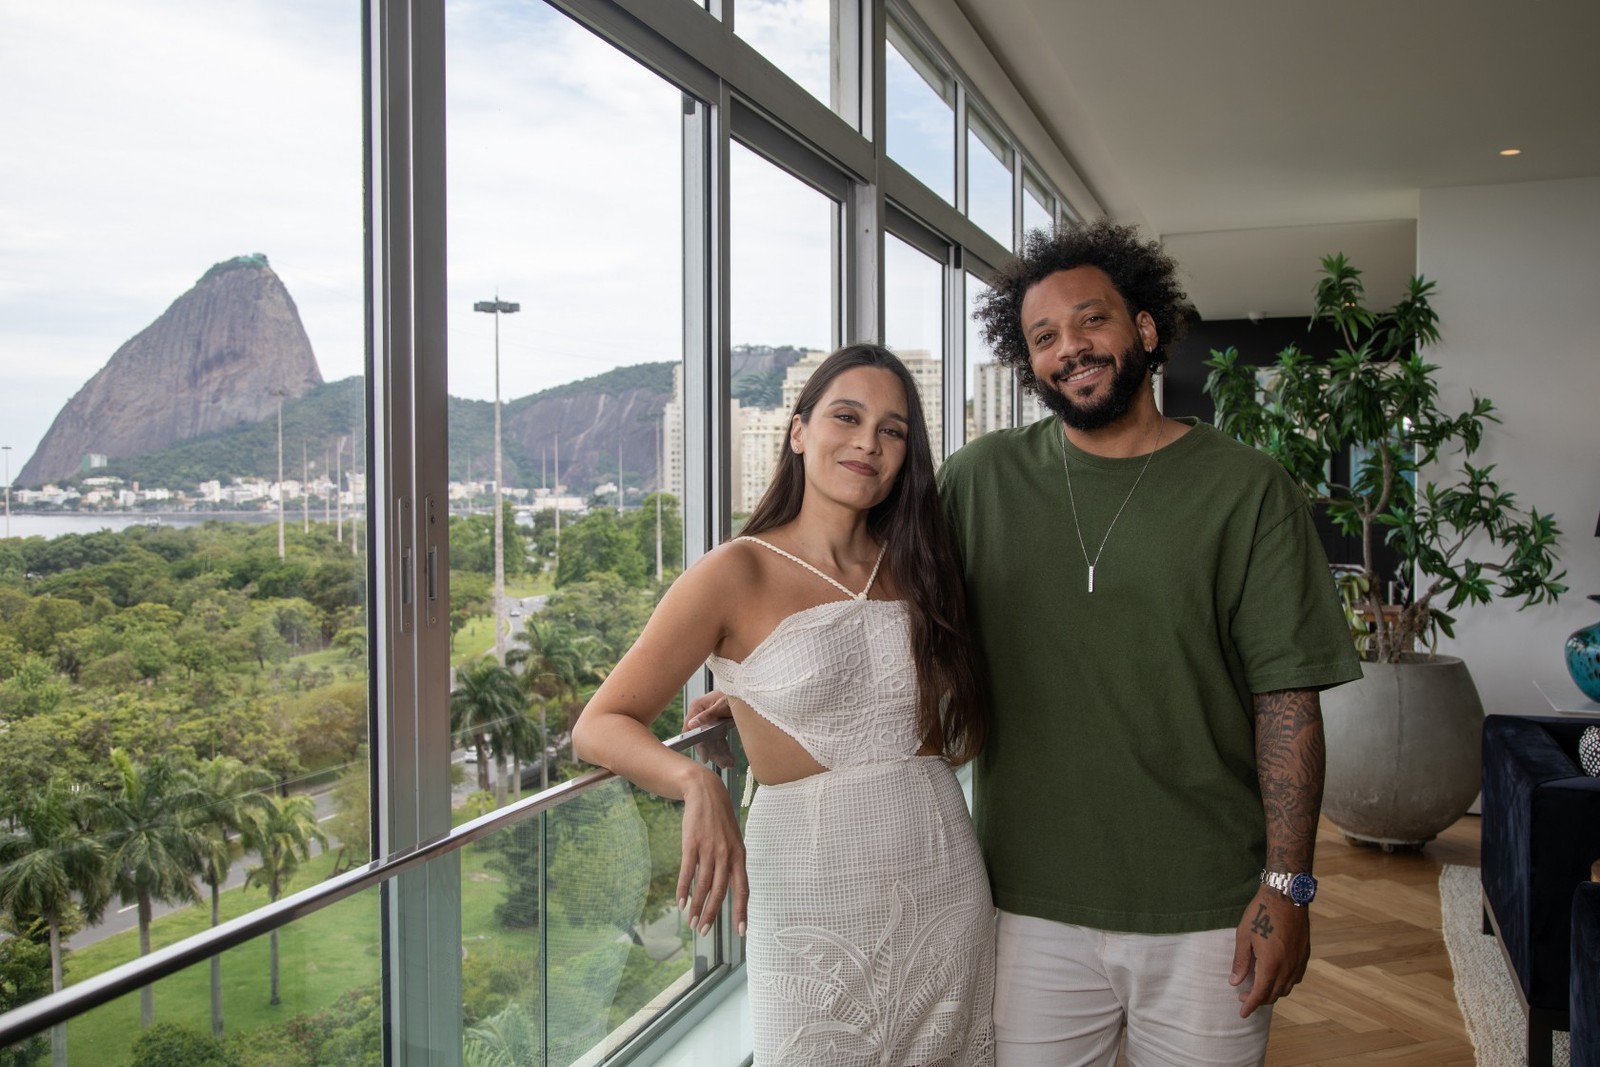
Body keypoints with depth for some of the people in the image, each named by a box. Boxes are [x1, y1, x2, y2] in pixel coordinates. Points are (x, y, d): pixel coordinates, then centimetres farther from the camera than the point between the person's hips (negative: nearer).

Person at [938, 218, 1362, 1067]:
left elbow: (1287, 696, -5)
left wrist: (1286, 885, -8)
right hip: (1032, 904, 1)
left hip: (1208, 913, -1)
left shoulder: (1245, 489, -4)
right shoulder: (981, 479, 2)